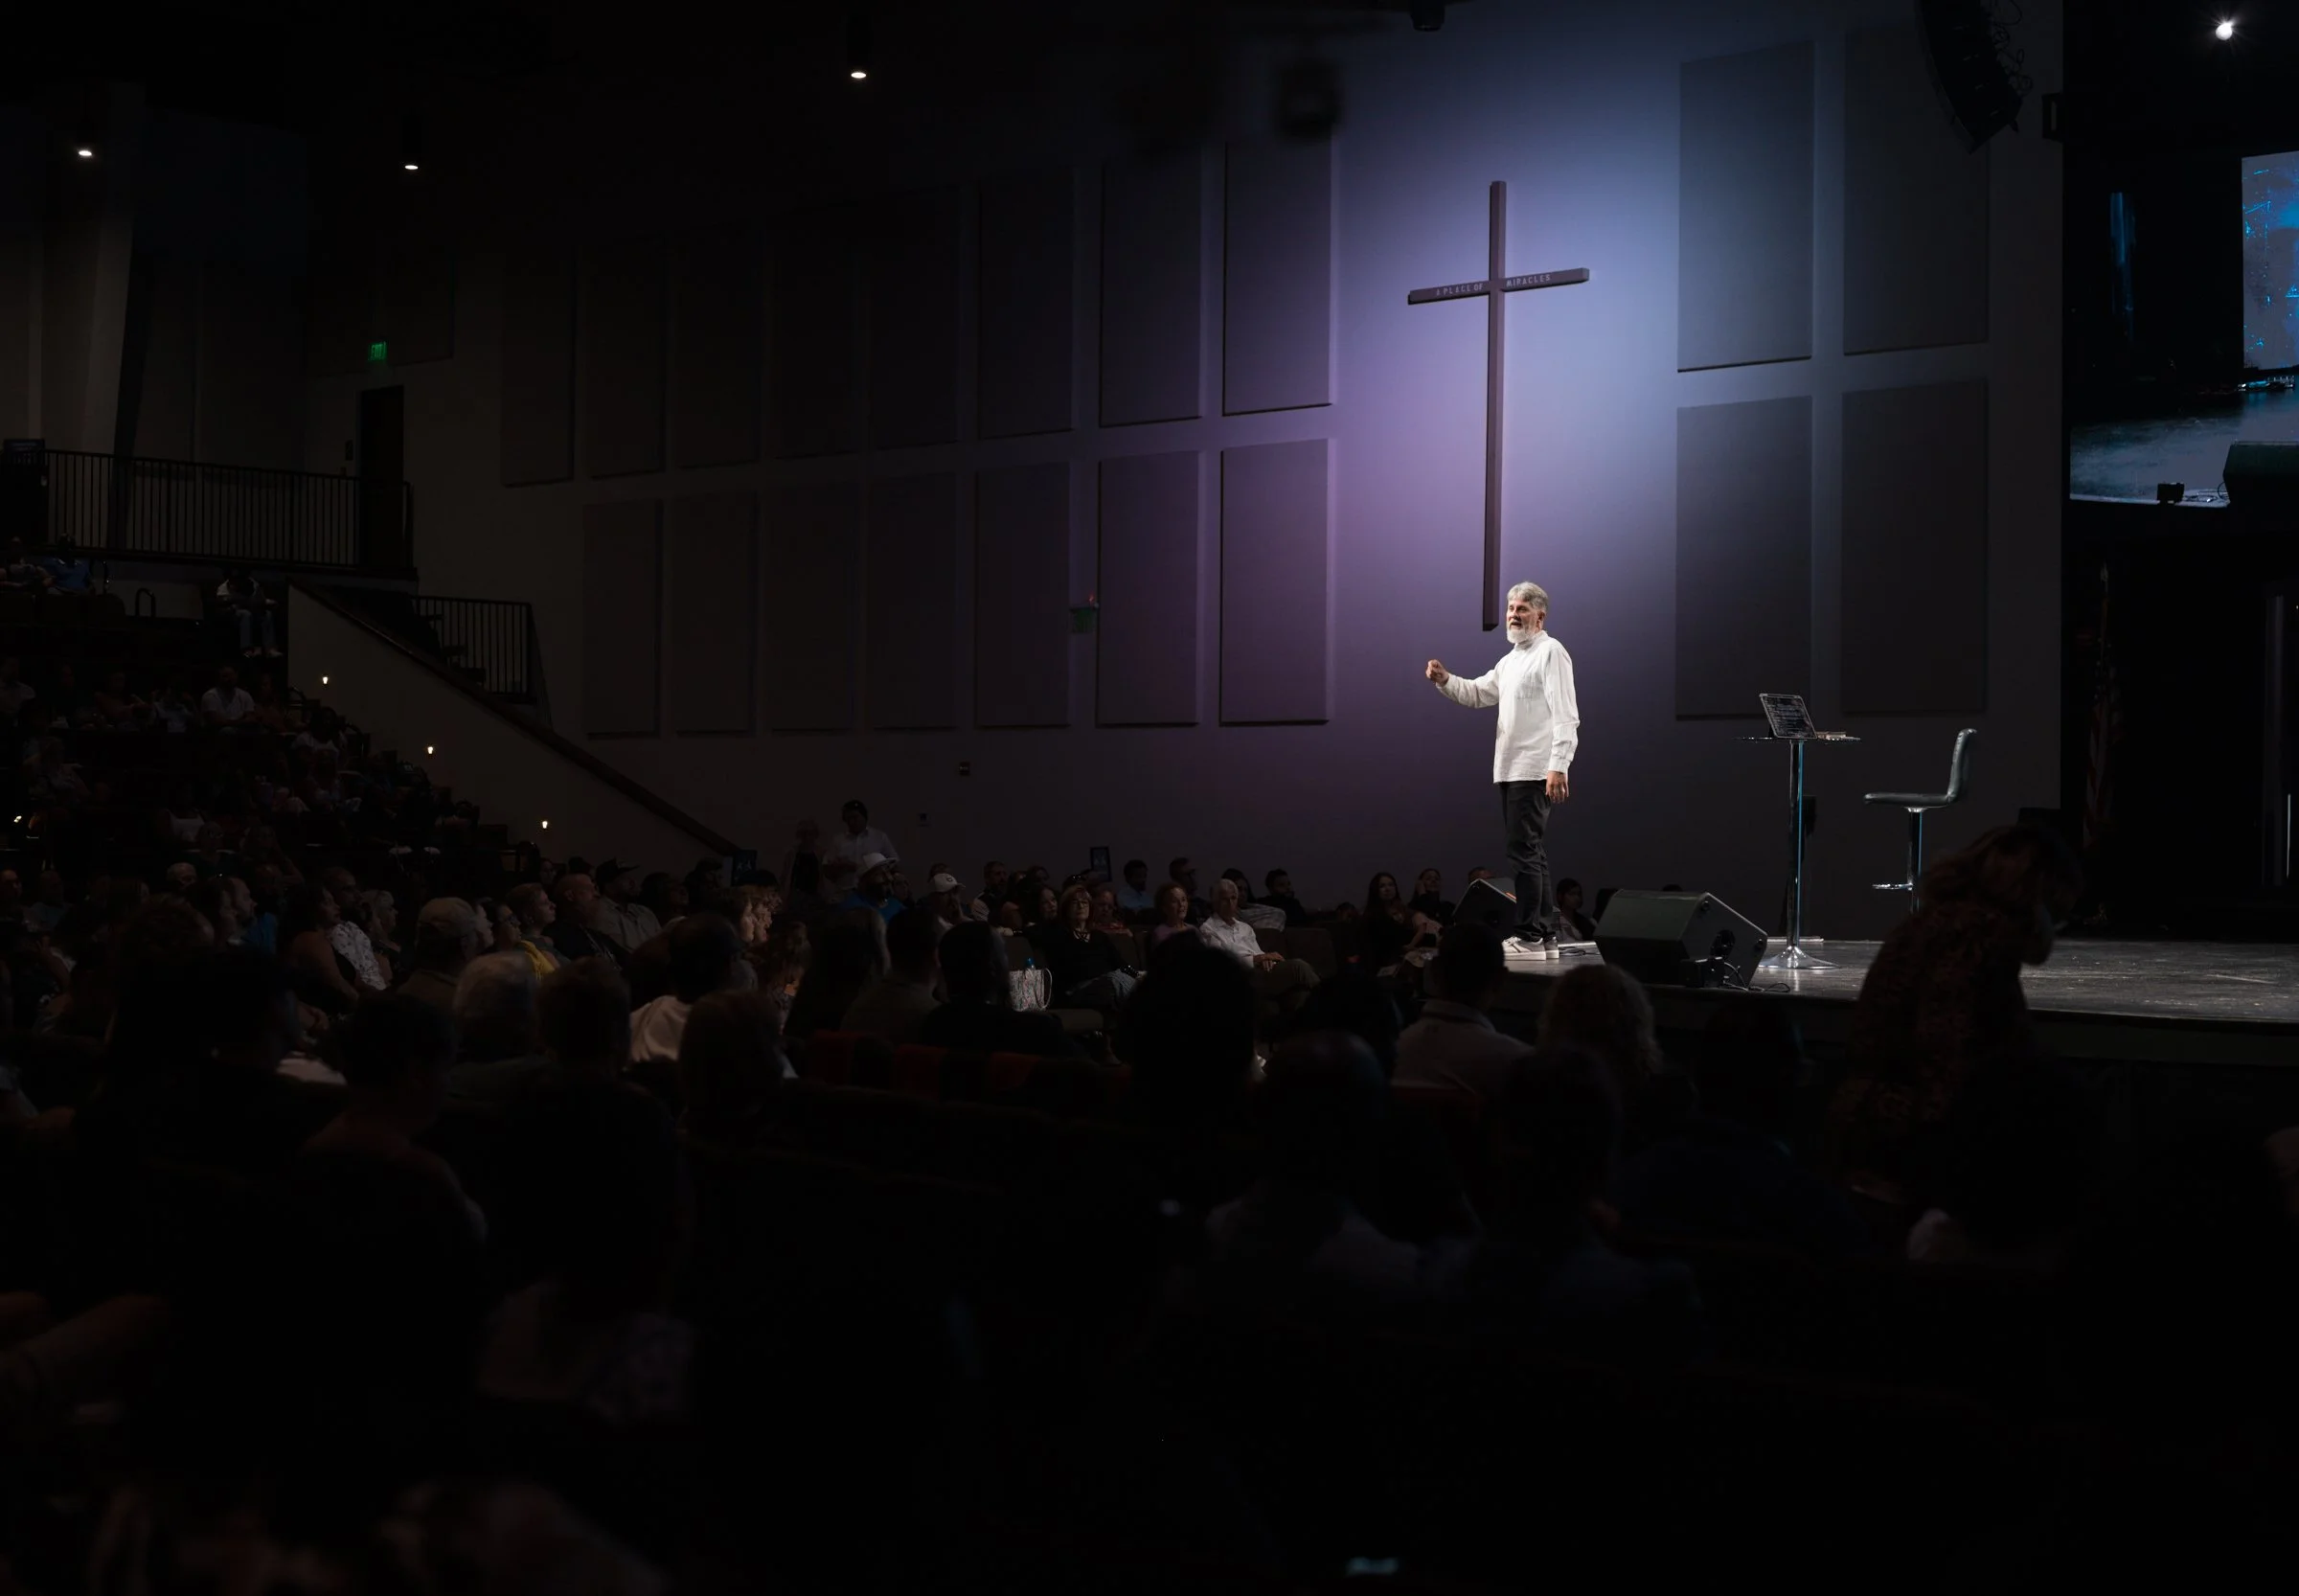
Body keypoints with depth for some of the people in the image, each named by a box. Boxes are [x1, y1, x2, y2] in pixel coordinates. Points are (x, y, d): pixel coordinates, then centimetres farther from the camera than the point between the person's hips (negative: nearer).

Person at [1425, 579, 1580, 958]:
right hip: (1511, 770, 10)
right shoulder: (1511, 660, 21)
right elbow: (1477, 693, 23)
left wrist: (1559, 766, -24)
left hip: (1535, 771, -10)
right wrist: (1445, 680, 3)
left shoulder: (1550, 652, -7)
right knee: (1530, 854, 11)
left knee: (1524, 852, -12)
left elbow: (1565, 716, -15)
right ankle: (1545, 935, 16)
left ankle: (1529, 937, -11)